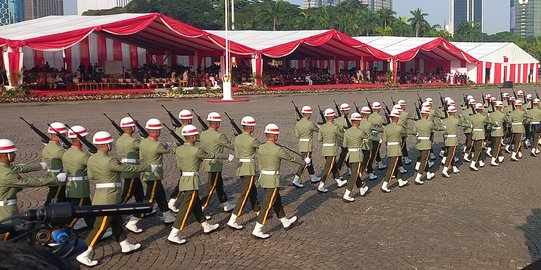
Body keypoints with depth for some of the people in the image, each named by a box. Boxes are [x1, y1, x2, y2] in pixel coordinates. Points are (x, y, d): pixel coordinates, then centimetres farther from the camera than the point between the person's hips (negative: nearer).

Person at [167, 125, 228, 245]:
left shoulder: (179, 150, 4)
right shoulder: (196, 150, -15)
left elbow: (179, 166, 12)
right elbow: (212, 156, -3)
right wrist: (227, 156, 12)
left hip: (183, 180, 8)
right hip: (192, 182, -8)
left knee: (196, 205, 20)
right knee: (186, 208, -4)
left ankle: (206, 226, 36)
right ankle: (173, 235, -5)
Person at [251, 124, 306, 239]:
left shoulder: (260, 148, 2)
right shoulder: (278, 150, -18)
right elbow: (292, 158, -5)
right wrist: (304, 161, 13)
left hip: (263, 178, 8)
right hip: (273, 181, -8)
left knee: (277, 201, 21)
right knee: (267, 205, -3)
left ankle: (285, 222, 37)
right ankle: (257, 230, -2)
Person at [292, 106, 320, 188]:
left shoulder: (298, 123, 3)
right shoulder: (310, 124, -17)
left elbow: (297, 135, 6)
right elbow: (318, 130, -1)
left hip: (300, 144, 8)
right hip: (307, 145, -8)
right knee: (305, 162, -3)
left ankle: (313, 178, 32)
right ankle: (296, 180, -8)